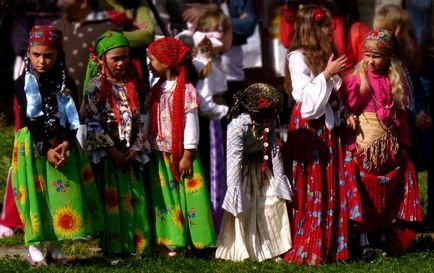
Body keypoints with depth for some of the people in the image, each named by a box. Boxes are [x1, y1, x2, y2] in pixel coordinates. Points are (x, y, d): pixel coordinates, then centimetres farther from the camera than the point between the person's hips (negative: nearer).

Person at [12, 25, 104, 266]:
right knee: (35, 194, -5)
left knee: (62, 193, 1)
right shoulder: (23, 84, -4)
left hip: (63, 145, 3)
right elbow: (30, 120, -10)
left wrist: (66, 144, -17)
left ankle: (55, 246, 9)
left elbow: (73, 119, 0)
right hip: (33, 144, -3)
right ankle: (35, 247, 2)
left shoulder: (66, 84, 4)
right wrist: (46, 149, -18)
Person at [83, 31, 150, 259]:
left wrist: (136, 148, -3)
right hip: (105, 152, -5)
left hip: (130, 153, 5)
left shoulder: (130, 85, 9)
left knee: (134, 199, 4)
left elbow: (139, 120, 9)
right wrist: (112, 150, -14)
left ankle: (136, 245, 10)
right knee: (110, 199, -2)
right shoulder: (96, 86, -7)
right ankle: (112, 249, 2)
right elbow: (93, 123, -12)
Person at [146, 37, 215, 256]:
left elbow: (191, 123, -11)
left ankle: (193, 240, 2)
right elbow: (151, 123, 13)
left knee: (186, 196, -5)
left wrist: (187, 155, -14)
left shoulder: (186, 89, -10)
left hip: (181, 155, -6)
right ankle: (169, 241, 9)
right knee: (165, 197, 5)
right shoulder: (156, 90, 10)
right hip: (160, 155, 6)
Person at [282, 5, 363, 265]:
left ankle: (331, 244, 13)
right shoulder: (298, 58, -11)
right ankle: (305, 249, 2)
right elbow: (306, 97, -16)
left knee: (333, 186, 7)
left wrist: (345, 113, 4)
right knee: (309, 190, -5)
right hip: (308, 127, -8)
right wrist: (327, 74, -18)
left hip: (329, 126, 8)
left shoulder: (324, 56, 13)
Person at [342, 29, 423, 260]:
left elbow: (401, 115, 9)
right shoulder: (356, 79, -4)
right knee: (365, 194, -1)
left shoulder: (396, 81, 5)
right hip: (364, 144, -4)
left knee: (388, 194, 9)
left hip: (390, 144, 4)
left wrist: (403, 144, 7)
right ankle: (365, 242, 4)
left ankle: (385, 238, 21)